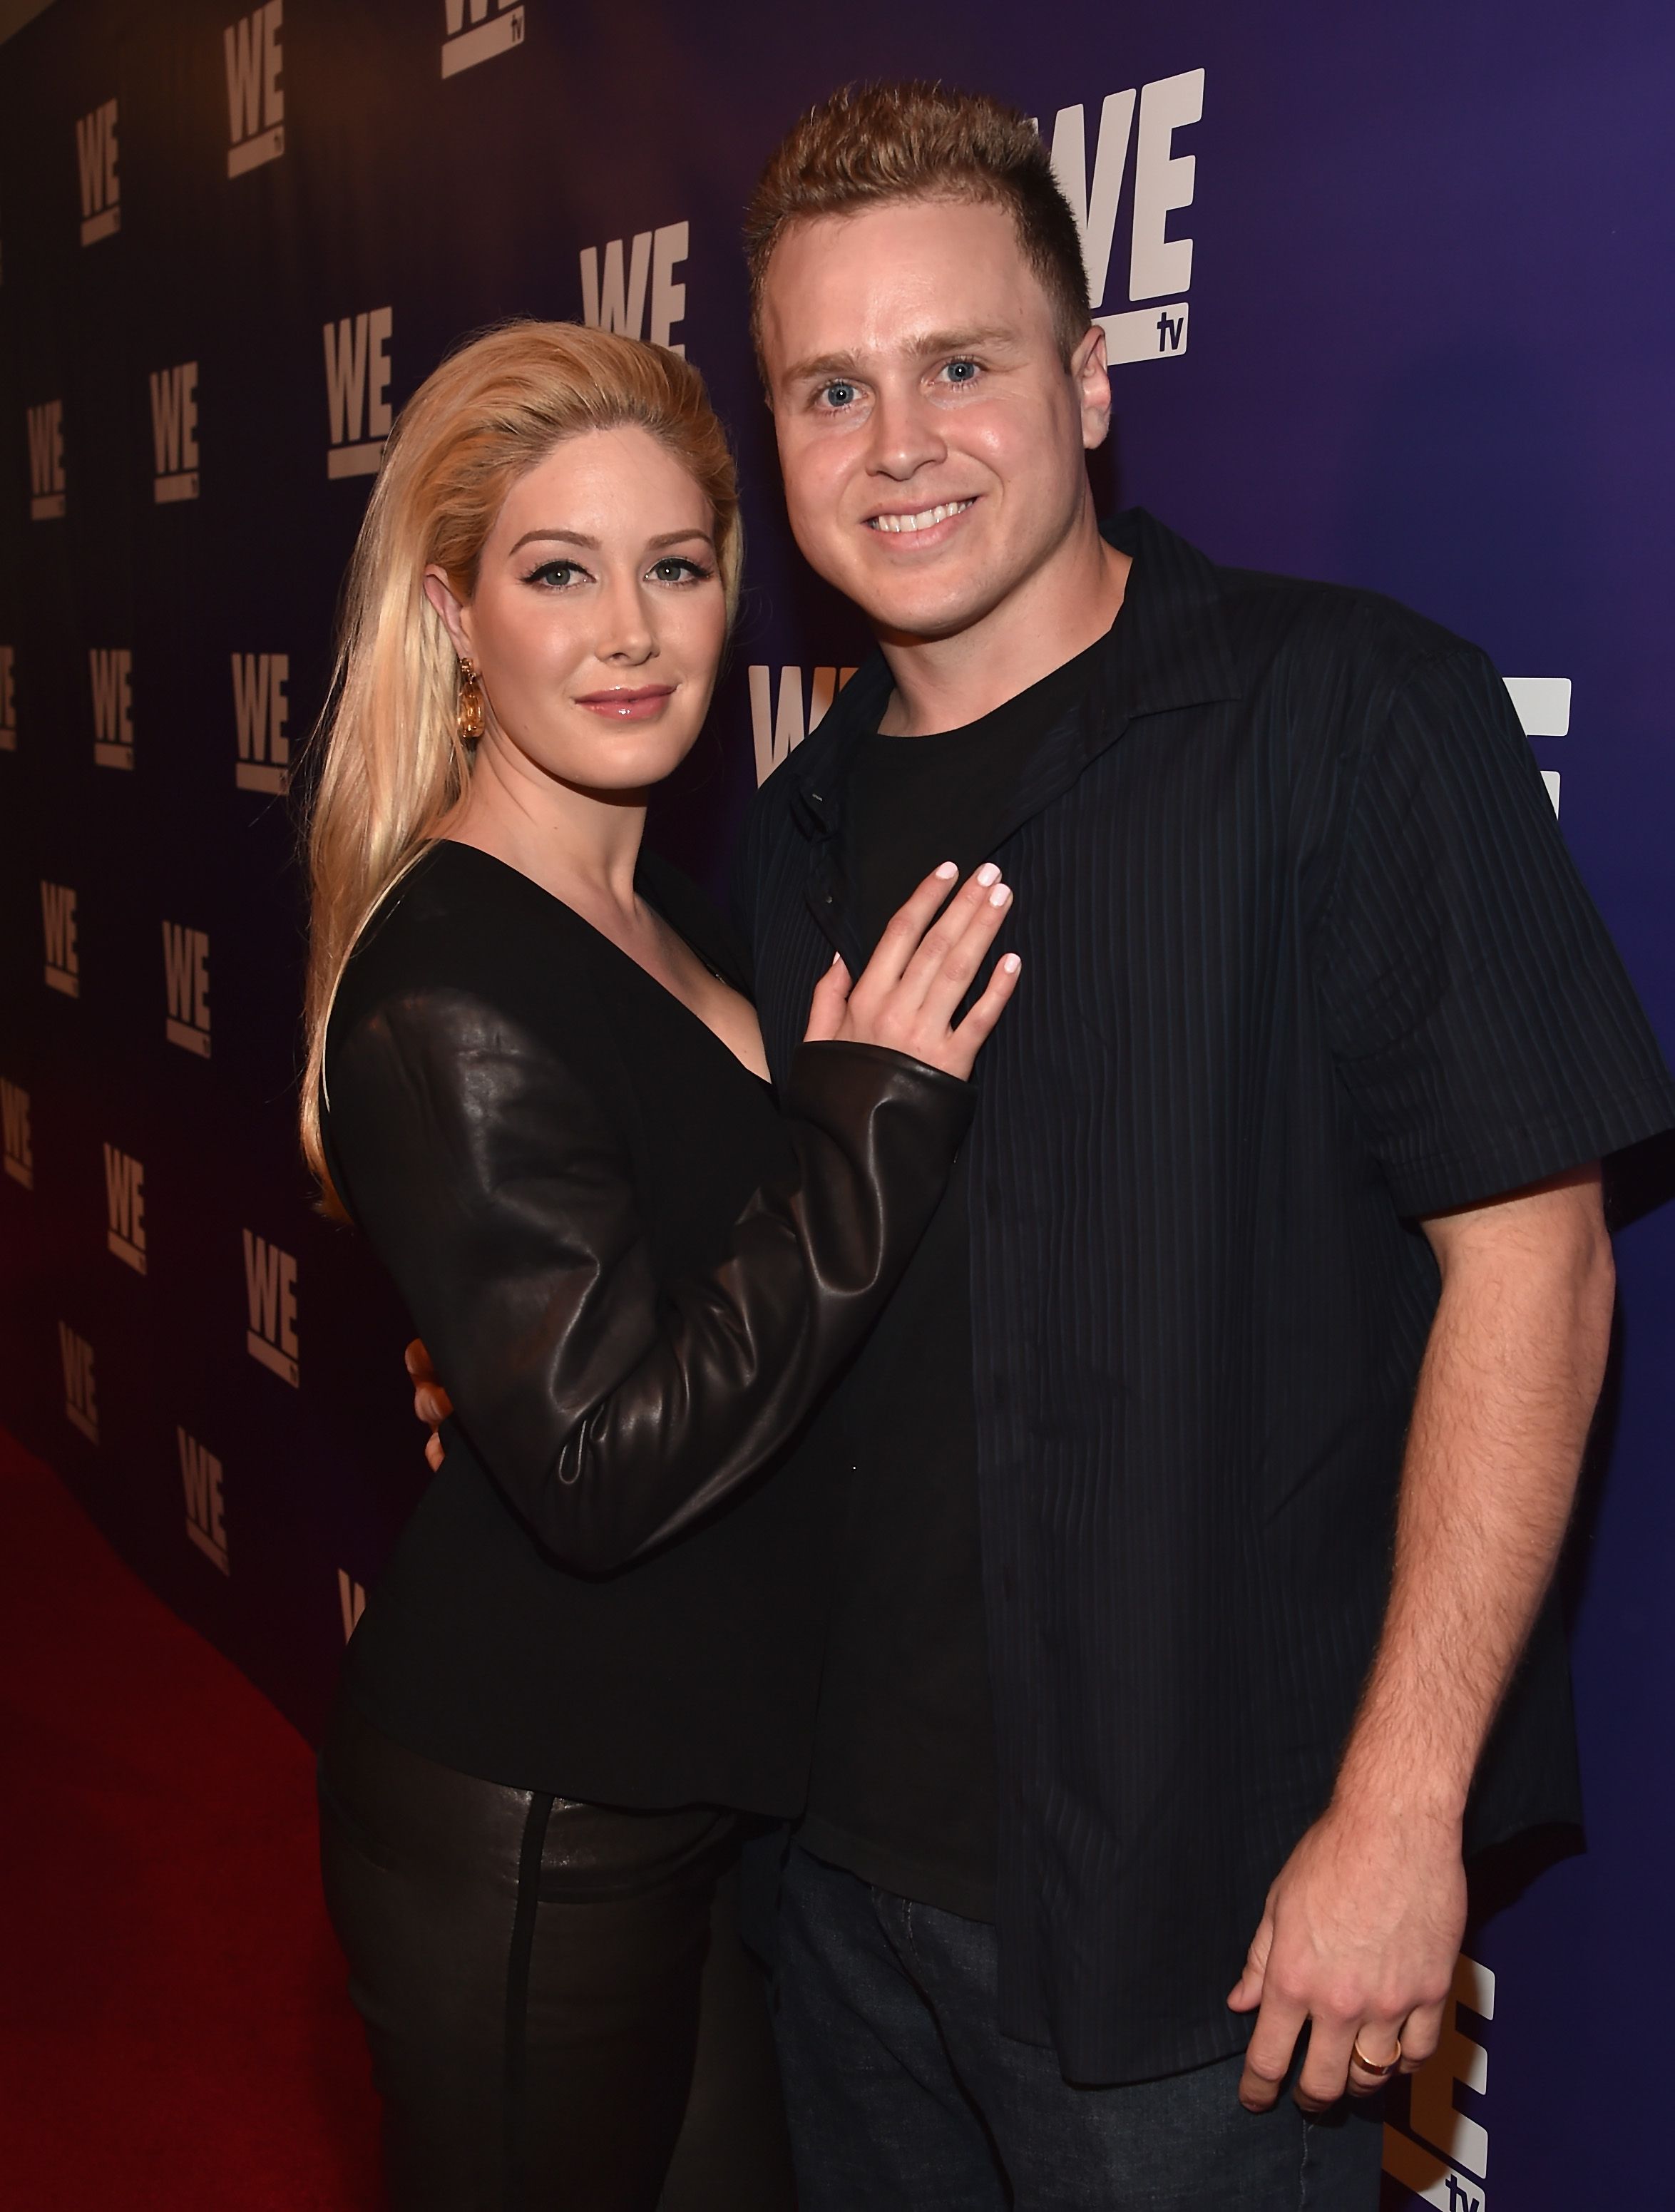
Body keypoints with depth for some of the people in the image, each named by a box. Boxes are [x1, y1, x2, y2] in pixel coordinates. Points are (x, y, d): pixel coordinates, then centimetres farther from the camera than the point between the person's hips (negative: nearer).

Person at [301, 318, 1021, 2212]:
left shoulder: (664, 916, 6)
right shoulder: (449, 992, -22)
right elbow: (608, 1455, -27)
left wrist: (866, 1104, 0)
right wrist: (873, 1119, -23)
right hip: (528, 1824, -8)